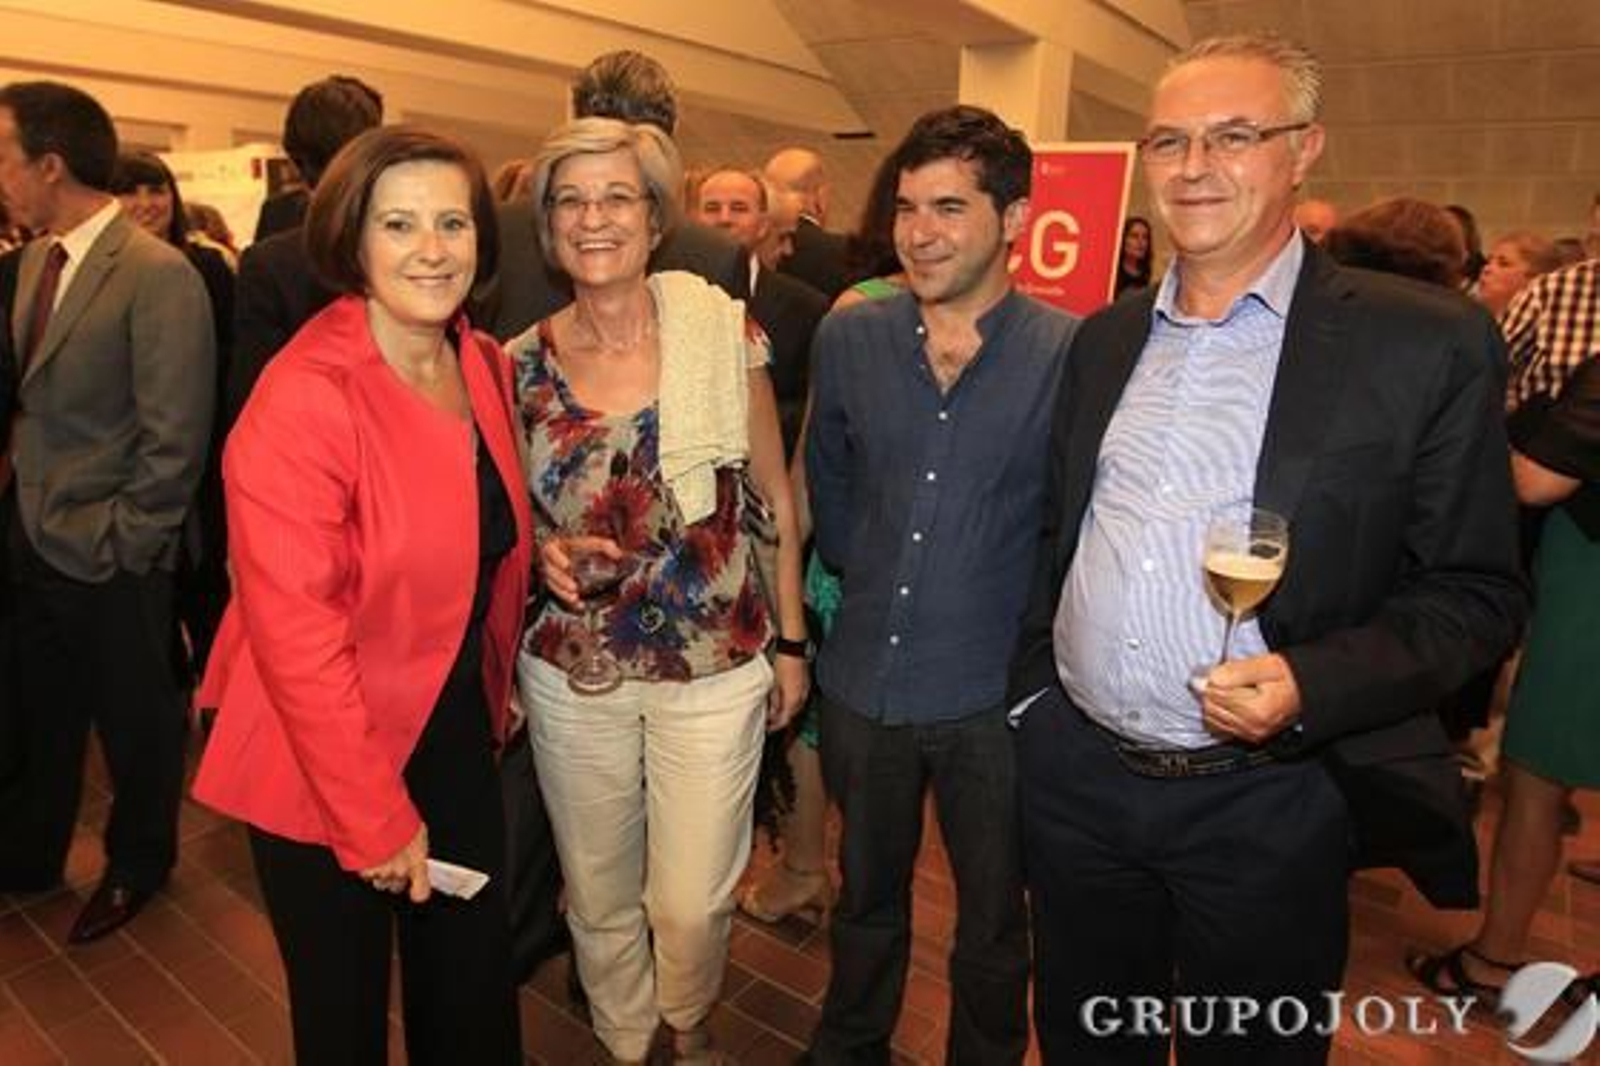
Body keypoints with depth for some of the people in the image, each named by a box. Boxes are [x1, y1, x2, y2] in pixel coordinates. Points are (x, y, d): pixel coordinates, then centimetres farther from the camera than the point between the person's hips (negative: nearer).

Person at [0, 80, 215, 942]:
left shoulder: (158, 275, -19)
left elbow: (174, 441, -19)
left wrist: (119, 542, -15)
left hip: (108, 557, -7)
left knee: (135, 723, 13)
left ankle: (137, 867, 37)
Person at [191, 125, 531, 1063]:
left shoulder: (487, 364, -1)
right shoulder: (303, 398, -23)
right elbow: (294, 632, -23)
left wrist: (499, 690, 9)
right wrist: (380, 820, -18)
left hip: (461, 736, 6)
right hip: (327, 772, -6)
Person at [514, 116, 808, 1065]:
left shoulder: (723, 331, -8)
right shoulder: (522, 365, -3)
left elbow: (776, 495, 0)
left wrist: (791, 640, 1)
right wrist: (546, 552, -13)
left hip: (717, 668, -1)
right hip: (571, 669, 2)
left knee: (693, 904, 11)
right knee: (599, 899, 18)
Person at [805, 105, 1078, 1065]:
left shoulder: (1072, 354, -13)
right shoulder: (848, 338, -2)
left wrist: (1028, 633, 0)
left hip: (997, 696, -2)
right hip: (864, 681, 3)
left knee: (993, 927, 20)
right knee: (866, 898, 25)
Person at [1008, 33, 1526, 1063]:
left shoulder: (1428, 342, -8)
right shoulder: (1105, 338, 7)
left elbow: (1479, 591, -7)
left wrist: (1312, 685, -21)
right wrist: (1034, 685, 8)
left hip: (1263, 803, -4)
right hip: (1073, 774, 5)